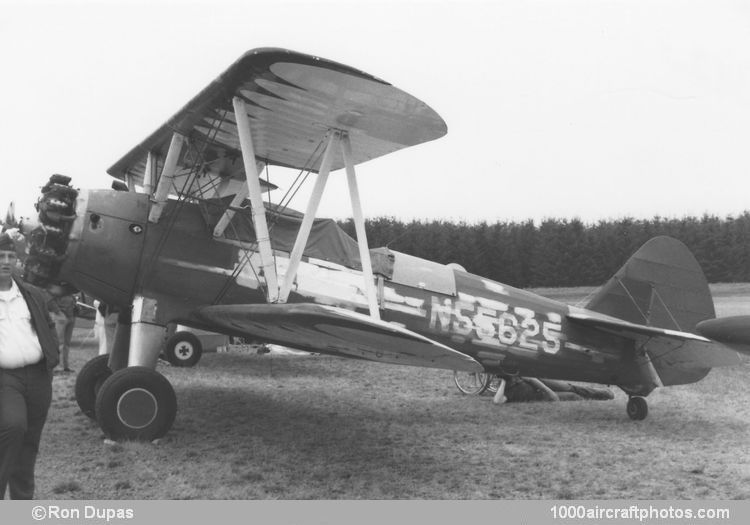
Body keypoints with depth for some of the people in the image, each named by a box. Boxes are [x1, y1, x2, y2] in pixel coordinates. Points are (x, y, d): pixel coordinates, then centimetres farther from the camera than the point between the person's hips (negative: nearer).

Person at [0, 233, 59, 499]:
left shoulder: (33, 295, 14)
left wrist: (52, 357, 10)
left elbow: (49, 327, 24)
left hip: (38, 376, 5)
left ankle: (22, 503, 25)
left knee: (29, 442, 11)